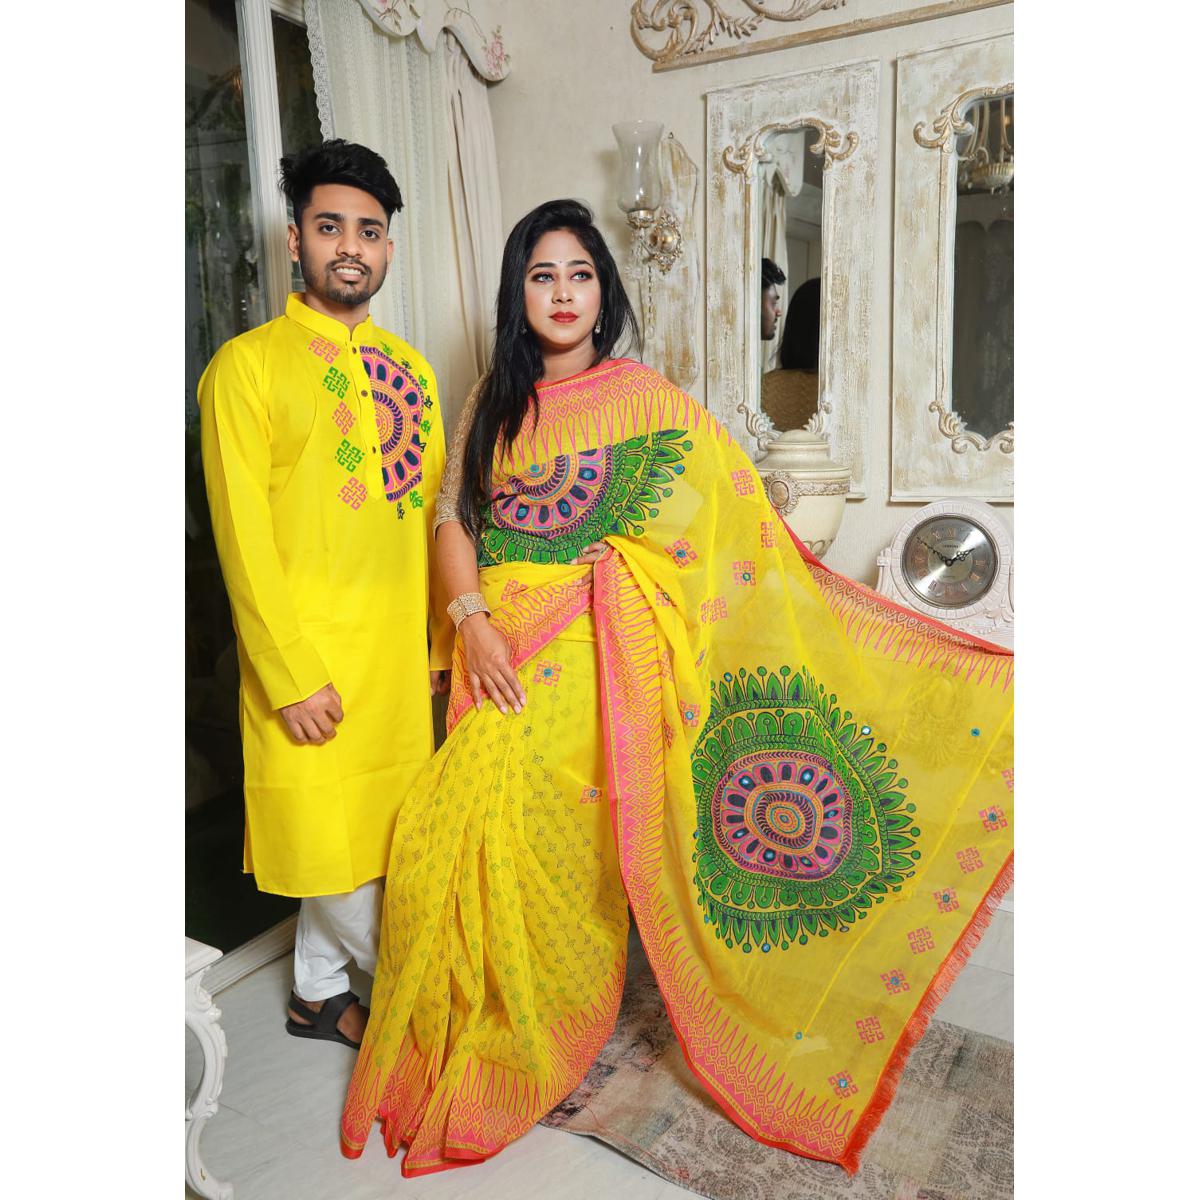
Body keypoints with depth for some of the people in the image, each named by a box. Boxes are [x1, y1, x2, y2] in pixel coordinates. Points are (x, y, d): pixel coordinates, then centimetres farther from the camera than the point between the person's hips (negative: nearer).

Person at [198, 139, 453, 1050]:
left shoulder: (410, 367, 12)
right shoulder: (250, 364, -7)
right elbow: (243, 537, -11)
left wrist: (441, 636, 12)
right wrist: (293, 675, -15)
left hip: (398, 653, 6)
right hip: (309, 656, -5)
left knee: (369, 832, 15)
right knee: (329, 841, 3)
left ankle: (321, 994, 36)